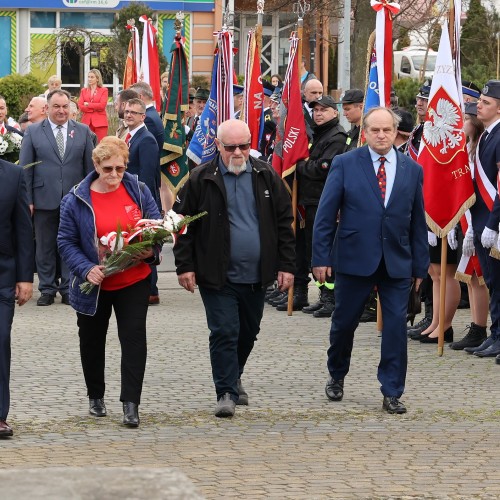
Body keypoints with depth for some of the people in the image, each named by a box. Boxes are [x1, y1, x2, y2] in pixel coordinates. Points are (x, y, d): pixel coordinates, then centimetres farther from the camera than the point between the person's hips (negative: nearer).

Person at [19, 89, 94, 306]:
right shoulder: (33, 132, 3)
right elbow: (25, 168, 2)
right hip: (44, 199, 0)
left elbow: (90, 166, 7)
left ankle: (68, 289, 11)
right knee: (45, 247, 5)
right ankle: (47, 289, 14)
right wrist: (27, 200, -5)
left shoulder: (82, 131, 6)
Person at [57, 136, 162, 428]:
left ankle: (131, 404, -6)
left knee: (134, 339, -7)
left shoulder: (139, 191, -3)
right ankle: (96, 397, 33)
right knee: (92, 341, 14)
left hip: (135, 281, 0)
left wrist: (152, 250, -16)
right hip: (95, 285, 0)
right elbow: (67, 242, -6)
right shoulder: (76, 199, -9)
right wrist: (86, 269, -21)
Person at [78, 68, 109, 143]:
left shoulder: (103, 90, 5)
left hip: (100, 121, -3)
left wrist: (88, 104, -2)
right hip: (87, 121, 3)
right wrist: (95, 108, -6)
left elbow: (102, 105, -8)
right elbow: (80, 106, 2)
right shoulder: (84, 90, 14)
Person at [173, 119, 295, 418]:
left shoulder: (266, 177, 4)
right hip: (218, 277, -4)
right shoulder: (201, 179, -4)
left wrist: (286, 265, 1)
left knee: (248, 333, 17)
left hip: (256, 275, 4)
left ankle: (233, 378, 38)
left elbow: (284, 222, 6)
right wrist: (185, 265, -7)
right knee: (224, 333, -8)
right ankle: (227, 393, -2)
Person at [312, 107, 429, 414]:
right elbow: (326, 214, -3)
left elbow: (418, 221, 8)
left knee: (396, 327, -4)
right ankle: (337, 377, 34)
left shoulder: (412, 170, 5)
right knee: (344, 322, 11)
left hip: (397, 262, 1)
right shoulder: (345, 164, -2)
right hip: (354, 259, -1)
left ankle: (392, 393, 4)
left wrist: (420, 265, 6)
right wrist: (321, 257, -8)